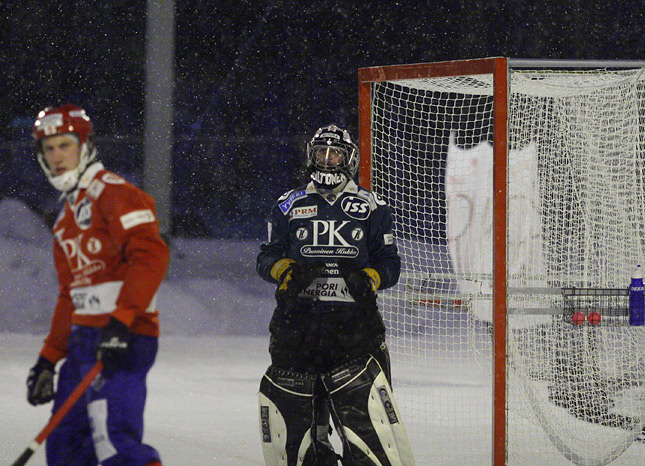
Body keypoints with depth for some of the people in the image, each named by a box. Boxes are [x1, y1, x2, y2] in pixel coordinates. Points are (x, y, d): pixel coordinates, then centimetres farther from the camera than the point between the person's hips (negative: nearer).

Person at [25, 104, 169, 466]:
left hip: (122, 341, -10)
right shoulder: (67, 218, 23)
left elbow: (150, 255, -21)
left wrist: (120, 321, -29)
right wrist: (48, 360, 23)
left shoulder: (114, 194, -7)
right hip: (85, 338, 10)